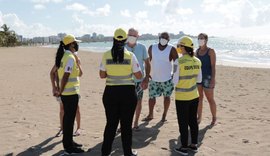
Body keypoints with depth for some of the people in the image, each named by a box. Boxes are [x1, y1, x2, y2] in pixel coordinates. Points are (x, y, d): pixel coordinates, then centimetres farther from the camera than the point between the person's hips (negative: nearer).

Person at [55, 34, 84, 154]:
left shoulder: (62, 56, 12)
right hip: (71, 93, -9)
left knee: (67, 117, 17)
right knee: (70, 118, -1)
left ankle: (67, 141, 30)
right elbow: (65, 76, -21)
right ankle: (69, 147, 9)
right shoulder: (71, 57, -16)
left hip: (66, 92, 9)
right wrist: (60, 92, -13)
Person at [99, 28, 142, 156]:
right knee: (126, 124, 10)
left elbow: (102, 75, 2)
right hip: (128, 92, -2)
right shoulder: (130, 55, -8)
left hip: (110, 92, 2)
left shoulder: (106, 55, -3)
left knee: (111, 123, 15)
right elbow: (139, 76, -4)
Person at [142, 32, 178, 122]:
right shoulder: (152, 48, 0)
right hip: (154, 78, 2)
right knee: (151, 97, 5)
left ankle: (164, 115, 22)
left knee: (167, 96, 8)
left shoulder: (172, 49, -7)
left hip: (167, 78, -2)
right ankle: (150, 114, 20)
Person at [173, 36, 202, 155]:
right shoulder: (197, 61, 0)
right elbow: (199, 79, 8)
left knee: (183, 123, 6)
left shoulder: (179, 61, -17)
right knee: (193, 121, 17)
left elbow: (175, 81, -15)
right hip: (194, 96, 6)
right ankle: (194, 145, 29)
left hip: (182, 98, -6)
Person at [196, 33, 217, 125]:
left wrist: (213, 79, -20)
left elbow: (213, 66, -13)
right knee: (199, 98, 9)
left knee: (210, 99, 2)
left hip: (207, 77, -6)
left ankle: (214, 118, 18)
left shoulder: (210, 51, -8)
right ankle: (199, 118, 19)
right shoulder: (197, 51, 9)